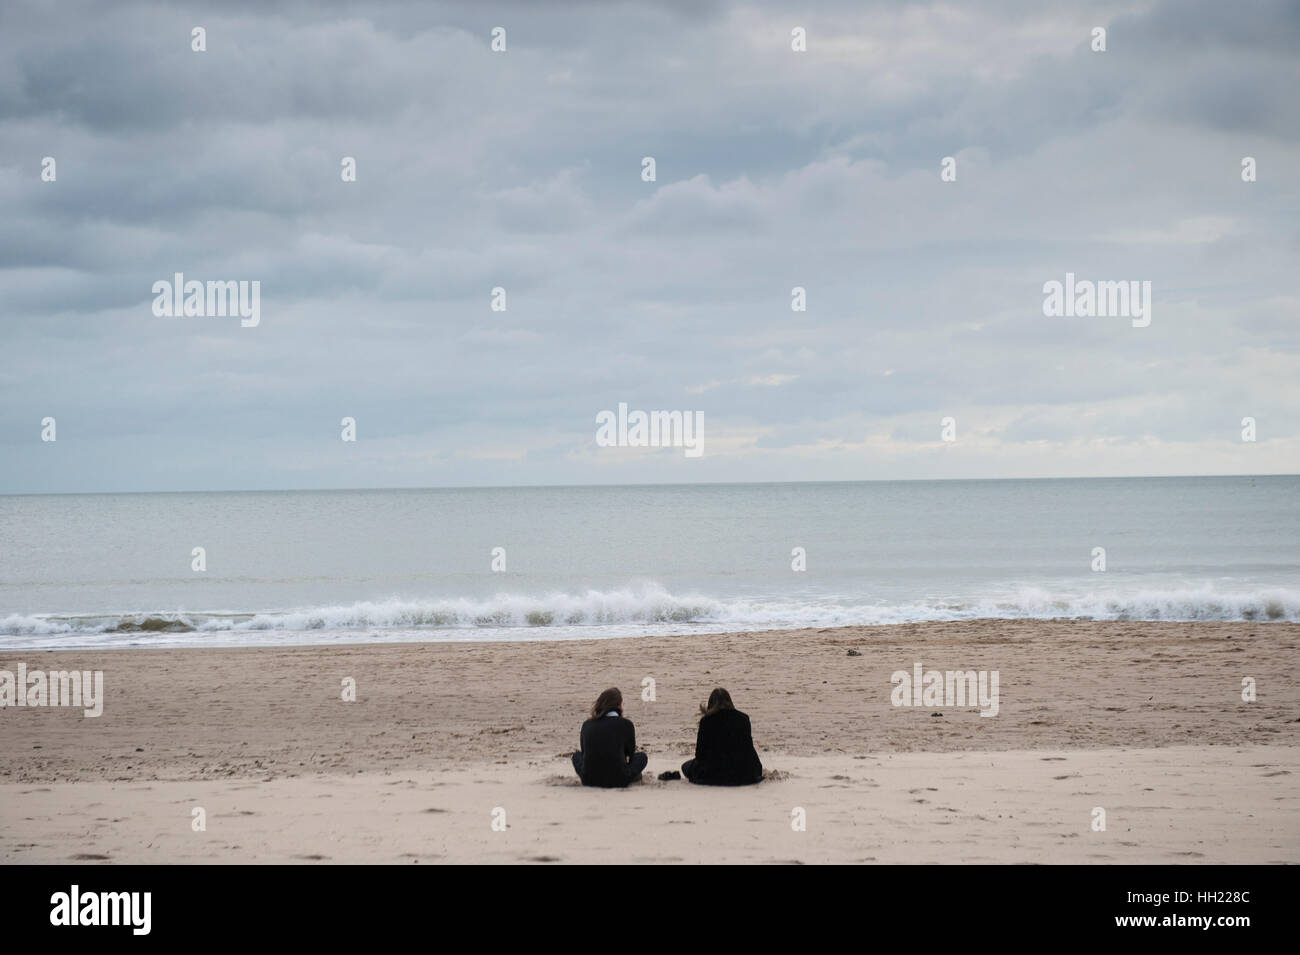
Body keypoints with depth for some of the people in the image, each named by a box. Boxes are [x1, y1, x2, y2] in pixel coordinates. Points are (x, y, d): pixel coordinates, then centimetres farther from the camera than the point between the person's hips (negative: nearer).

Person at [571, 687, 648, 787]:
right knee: (642, 757, 23)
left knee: (577, 755, 34)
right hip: (618, 781, -2)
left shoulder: (587, 725, 5)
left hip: (589, 780, 2)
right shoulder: (626, 724, -2)